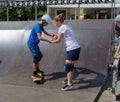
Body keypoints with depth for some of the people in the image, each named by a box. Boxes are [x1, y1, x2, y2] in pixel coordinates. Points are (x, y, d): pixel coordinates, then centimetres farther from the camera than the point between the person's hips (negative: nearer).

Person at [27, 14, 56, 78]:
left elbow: (45, 32, 18)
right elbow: (40, 37, -34)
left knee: (40, 56, 20)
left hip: (34, 44, 10)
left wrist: (51, 35, 1)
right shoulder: (37, 26, -25)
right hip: (32, 44, -10)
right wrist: (48, 40, -30)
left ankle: (37, 69, 35)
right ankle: (34, 74, 1)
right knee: (36, 58, -8)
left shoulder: (41, 26, 6)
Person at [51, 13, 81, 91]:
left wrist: (52, 41, 12)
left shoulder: (62, 28, -8)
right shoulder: (66, 27, 19)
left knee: (68, 66, -7)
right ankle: (69, 79, 33)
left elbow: (58, 40, -4)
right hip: (77, 47, 9)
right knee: (71, 65, 20)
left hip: (72, 49, -9)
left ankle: (70, 84, -7)